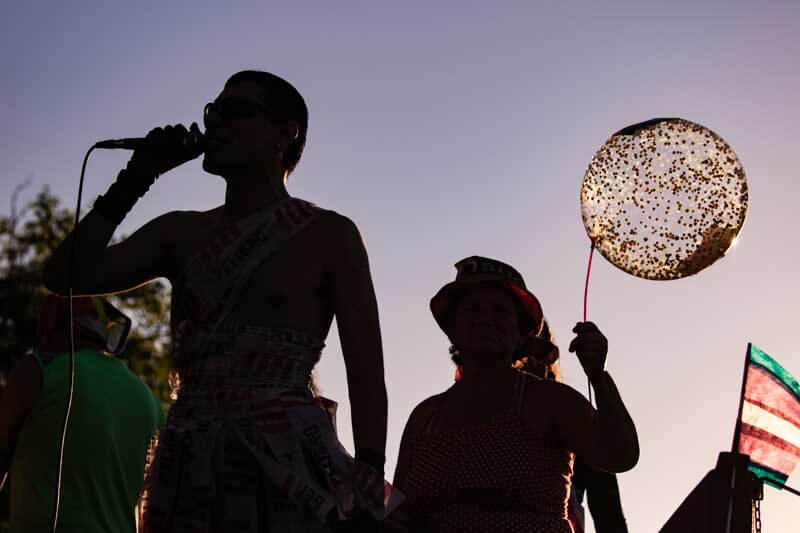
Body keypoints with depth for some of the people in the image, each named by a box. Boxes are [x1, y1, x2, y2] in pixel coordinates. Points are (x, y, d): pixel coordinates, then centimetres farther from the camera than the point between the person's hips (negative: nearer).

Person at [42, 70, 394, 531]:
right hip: (186, 475, 4)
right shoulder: (181, 232, 16)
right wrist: (134, 181, 6)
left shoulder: (328, 234, 4)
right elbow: (66, 277, 8)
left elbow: (367, 373, -1)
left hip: (287, 474, -4)